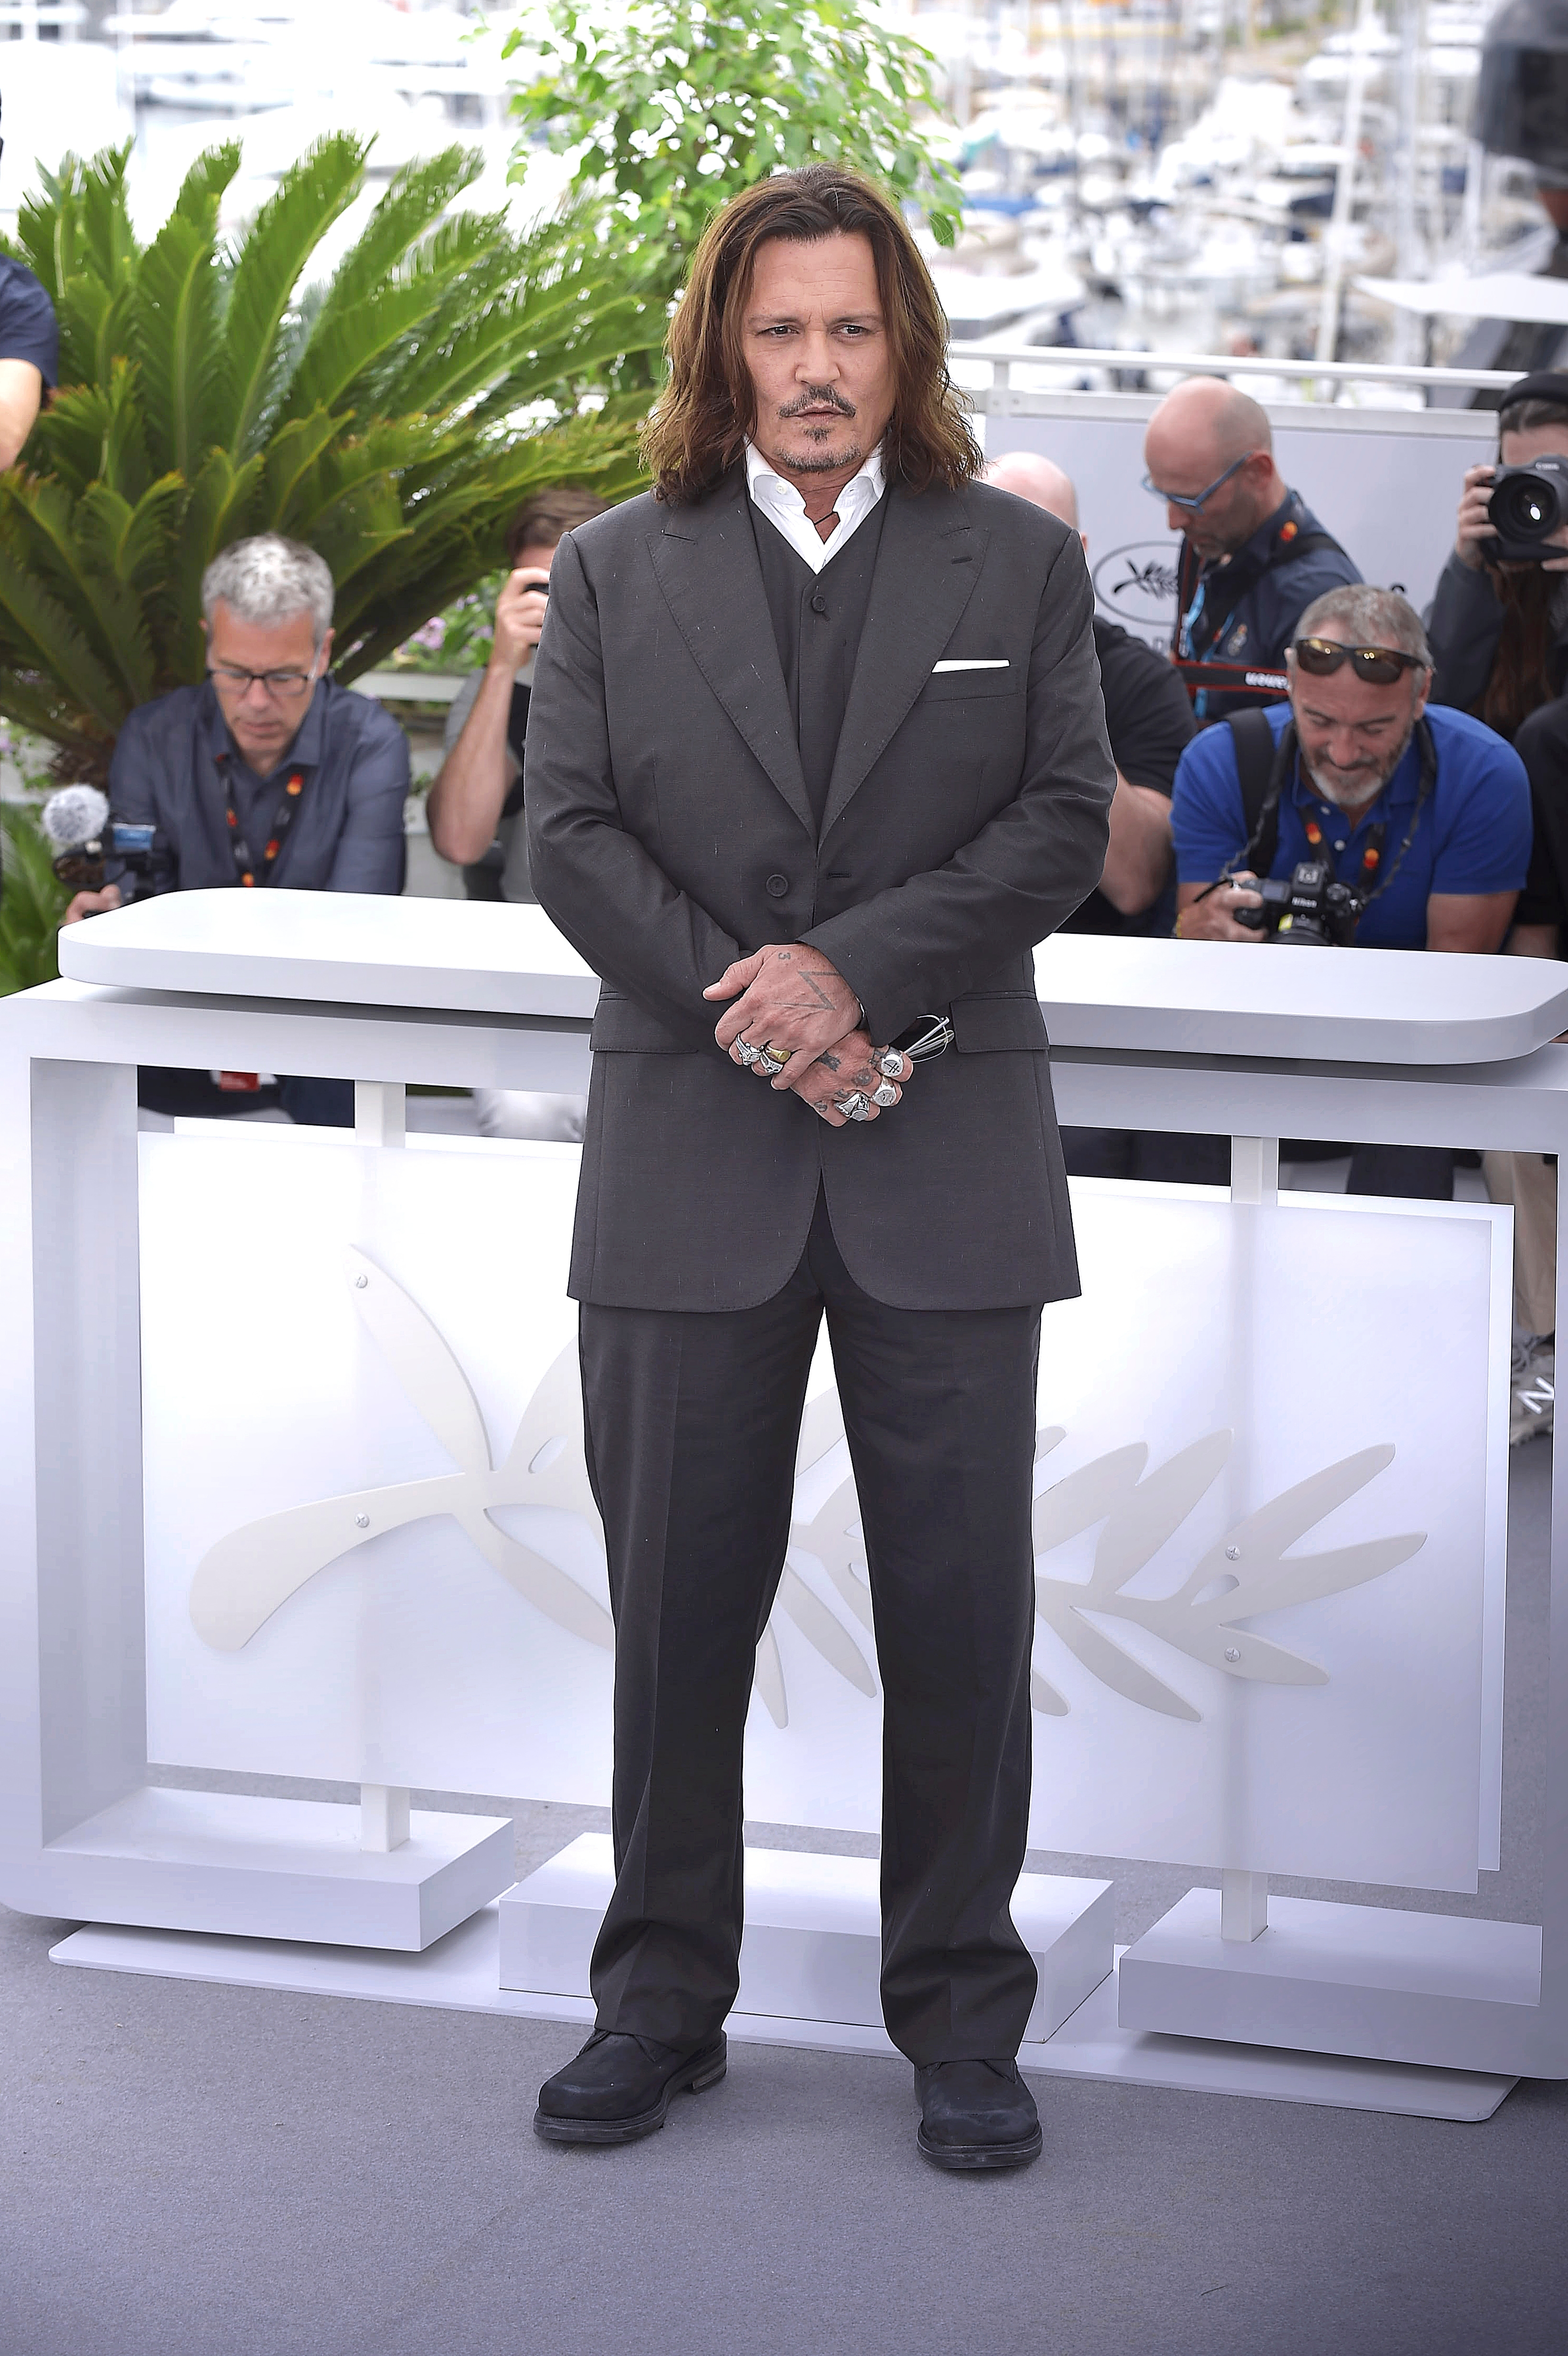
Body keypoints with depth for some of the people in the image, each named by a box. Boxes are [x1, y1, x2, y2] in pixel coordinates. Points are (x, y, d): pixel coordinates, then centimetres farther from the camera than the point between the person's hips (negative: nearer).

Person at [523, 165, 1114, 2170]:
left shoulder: (1020, 561, 7)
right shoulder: (613, 572, 8)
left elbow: (1066, 819, -1)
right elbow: (568, 835, 1)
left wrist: (857, 967, -14)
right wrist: (749, 1009, -12)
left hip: (949, 1164, 0)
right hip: (689, 1161, 1)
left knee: (959, 1607, 2)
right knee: (677, 1605, 5)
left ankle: (960, 2019, 13)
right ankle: (661, 2004, 18)